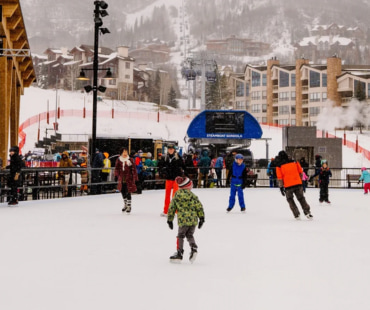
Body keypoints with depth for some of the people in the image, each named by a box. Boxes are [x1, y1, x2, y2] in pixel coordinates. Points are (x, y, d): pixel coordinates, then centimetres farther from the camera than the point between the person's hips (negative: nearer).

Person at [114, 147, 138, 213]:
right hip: (121, 179, 4)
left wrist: (135, 178, -7)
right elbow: (116, 168, 13)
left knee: (128, 192, -5)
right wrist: (116, 176, 7)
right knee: (123, 192, 15)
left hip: (129, 179, -4)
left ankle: (129, 205, 7)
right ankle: (125, 205, 34)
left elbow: (134, 169, -5)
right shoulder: (119, 160, 3)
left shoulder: (131, 160, -6)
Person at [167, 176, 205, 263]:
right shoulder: (193, 196, 4)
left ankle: (179, 253, 12)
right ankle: (193, 248, -4)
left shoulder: (176, 196, 5)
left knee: (180, 236, 12)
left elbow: (171, 208, 7)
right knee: (189, 235, 18)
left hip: (183, 220, -2)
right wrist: (201, 218, 9)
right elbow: (199, 207, 2)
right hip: (193, 219, 2)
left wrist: (170, 220, 14)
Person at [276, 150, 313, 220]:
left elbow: (280, 178, -2)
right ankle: (307, 212, 7)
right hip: (298, 184, 2)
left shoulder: (279, 166, -1)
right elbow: (300, 172, 11)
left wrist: (281, 187, 4)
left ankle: (297, 215, 9)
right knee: (301, 199, 15)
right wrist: (300, 181, 22)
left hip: (288, 186, -2)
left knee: (290, 200, 16)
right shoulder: (294, 162, 6)